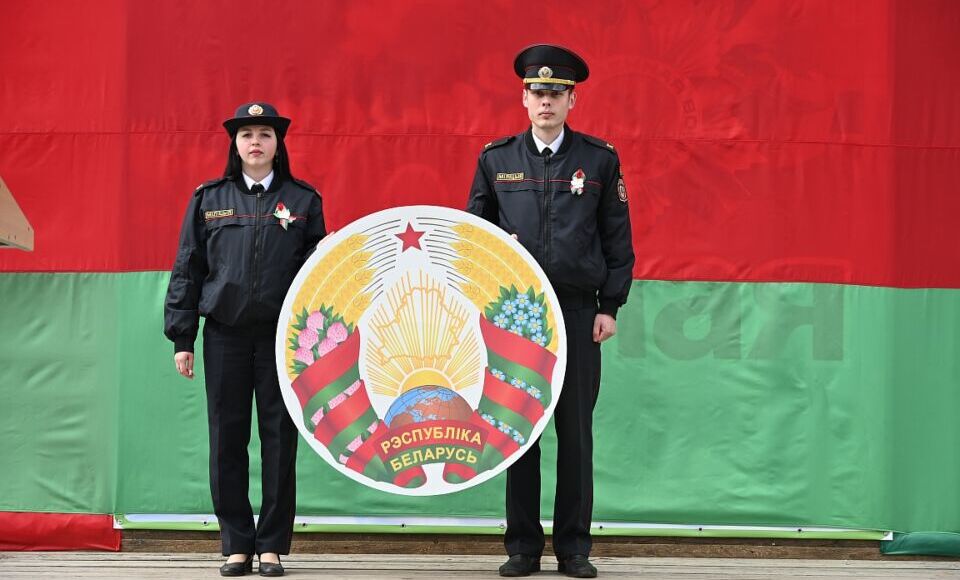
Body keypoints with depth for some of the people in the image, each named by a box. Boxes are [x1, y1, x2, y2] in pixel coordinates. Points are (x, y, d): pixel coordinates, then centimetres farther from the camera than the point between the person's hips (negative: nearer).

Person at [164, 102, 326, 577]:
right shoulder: (209, 199, 7)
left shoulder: (303, 200, 6)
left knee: (279, 439, 1)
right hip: (225, 334, 1)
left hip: (283, 336, -1)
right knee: (227, 439, 2)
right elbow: (187, 270, 8)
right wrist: (181, 338, 3)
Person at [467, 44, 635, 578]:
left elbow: (618, 239, 5)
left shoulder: (601, 159, 4)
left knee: (576, 431, 1)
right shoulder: (496, 159, 7)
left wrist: (610, 305, 0)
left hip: (577, 311, -1)